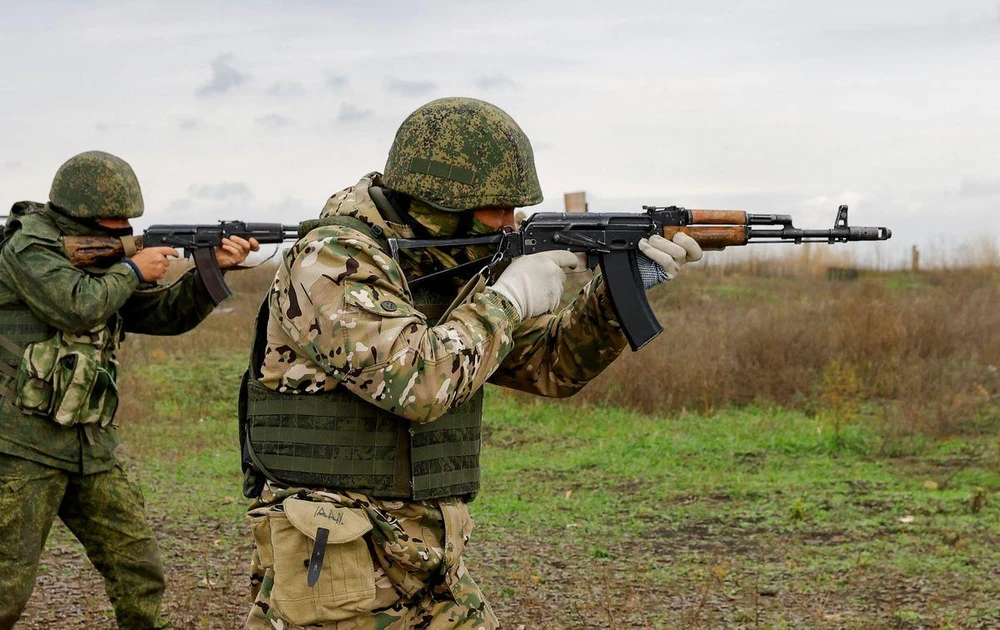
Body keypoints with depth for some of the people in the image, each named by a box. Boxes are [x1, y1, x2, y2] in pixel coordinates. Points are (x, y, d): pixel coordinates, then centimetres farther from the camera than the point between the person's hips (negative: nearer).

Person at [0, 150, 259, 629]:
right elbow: (77, 306, -24)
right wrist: (133, 270, -8)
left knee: (138, 572, 6)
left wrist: (214, 266, 1)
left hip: (91, 447, 8)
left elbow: (167, 314, 15)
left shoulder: (98, 257, 16)